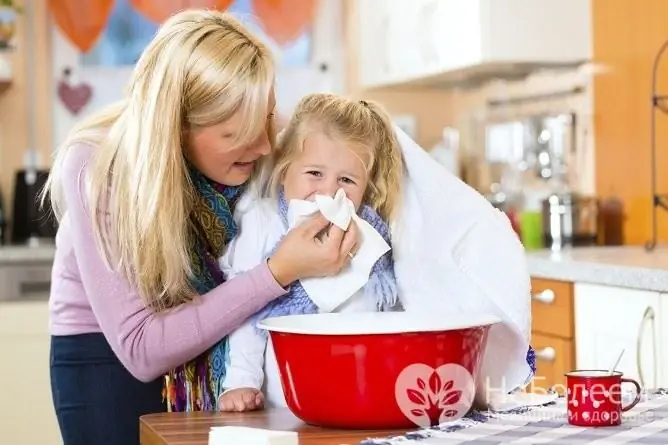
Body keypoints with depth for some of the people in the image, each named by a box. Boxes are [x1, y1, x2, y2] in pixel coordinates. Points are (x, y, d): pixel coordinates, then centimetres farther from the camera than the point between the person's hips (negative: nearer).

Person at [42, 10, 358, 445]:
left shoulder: (251, 160, -17)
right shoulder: (96, 169, -27)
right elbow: (140, 351, -28)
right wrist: (278, 273, -34)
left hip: (211, 351, 3)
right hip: (111, 365, -3)